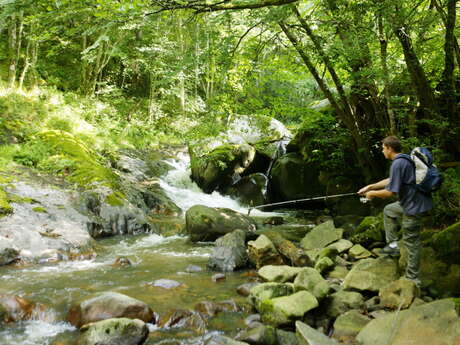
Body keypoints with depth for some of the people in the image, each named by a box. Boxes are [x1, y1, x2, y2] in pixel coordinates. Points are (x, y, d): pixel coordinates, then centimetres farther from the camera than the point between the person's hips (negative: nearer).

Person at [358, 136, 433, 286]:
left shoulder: (398, 164, -23)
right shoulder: (404, 160, 9)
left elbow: (390, 192, -23)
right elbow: (391, 180, 22)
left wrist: (372, 193, -6)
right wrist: (370, 186, 22)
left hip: (413, 207, -10)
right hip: (410, 202, 10)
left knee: (411, 242, 1)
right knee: (388, 210, 29)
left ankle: (412, 279, 12)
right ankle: (393, 245, 28)